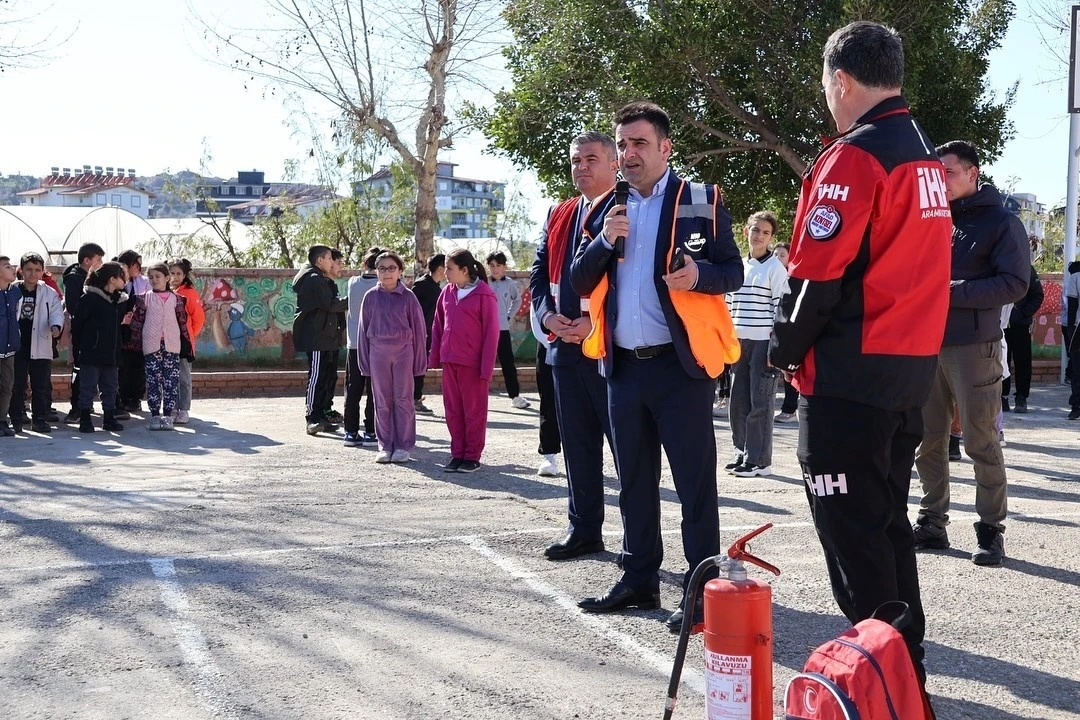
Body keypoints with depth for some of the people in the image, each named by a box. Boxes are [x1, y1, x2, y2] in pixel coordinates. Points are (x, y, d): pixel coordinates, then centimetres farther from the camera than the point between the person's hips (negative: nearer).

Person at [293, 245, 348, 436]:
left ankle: (321, 417, 18)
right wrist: (348, 301, -8)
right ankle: (312, 418, -11)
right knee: (317, 377, -11)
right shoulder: (314, 280, -12)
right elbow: (329, 304, -19)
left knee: (329, 376, 12)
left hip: (327, 338, 11)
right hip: (316, 339, -11)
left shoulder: (322, 280, 21)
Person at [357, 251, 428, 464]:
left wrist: (420, 360, 0)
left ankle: (404, 446, 8)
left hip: (403, 351, -2)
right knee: (382, 400, 6)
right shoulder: (371, 297, 4)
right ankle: (385, 446, 13)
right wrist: (364, 360, 5)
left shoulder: (408, 297, -1)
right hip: (378, 351, 2)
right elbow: (363, 329, 8)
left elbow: (418, 328, 1)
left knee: (403, 399, 1)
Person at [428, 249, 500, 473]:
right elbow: (438, 326, 14)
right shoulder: (447, 292, 8)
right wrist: (434, 357, 9)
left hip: (473, 363, -6)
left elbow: (491, 333, -10)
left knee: (474, 411, 4)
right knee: (453, 410, 10)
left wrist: (486, 366, -13)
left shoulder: (484, 295, -10)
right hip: (449, 362, 6)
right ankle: (457, 454, 18)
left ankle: (472, 456, 11)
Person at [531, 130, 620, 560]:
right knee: (578, 446, 13)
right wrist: (547, 315, -3)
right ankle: (584, 530, 23)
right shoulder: (558, 216, 16)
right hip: (566, 346, 7)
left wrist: (597, 321, -19)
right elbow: (539, 274, 16)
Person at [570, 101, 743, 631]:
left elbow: (733, 271, -2)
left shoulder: (701, 202, 0)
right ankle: (640, 578, 24)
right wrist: (603, 241, -9)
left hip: (680, 364, -5)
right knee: (634, 482, 13)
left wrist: (700, 274, -24)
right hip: (623, 366, 5)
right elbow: (579, 282, 9)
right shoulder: (604, 210, 14)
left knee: (694, 482, -3)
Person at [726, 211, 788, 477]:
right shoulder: (738, 266, 15)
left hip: (764, 342, -6)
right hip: (739, 342, 6)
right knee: (738, 401, 7)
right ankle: (743, 453, 18)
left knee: (759, 403, -5)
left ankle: (759, 461, 0)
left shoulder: (775, 267, -3)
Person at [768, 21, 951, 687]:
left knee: (850, 527, -1)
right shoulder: (927, 157, 14)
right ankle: (907, 666, 24)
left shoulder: (854, 156, -15)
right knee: (888, 519, 17)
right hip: (913, 369, 9)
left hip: (850, 375, -9)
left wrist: (786, 348, -3)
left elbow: (817, 273, -18)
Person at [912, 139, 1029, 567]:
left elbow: (1014, 284, -10)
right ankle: (932, 523, 18)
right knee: (928, 440, 8)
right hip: (926, 345, 5)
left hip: (973, 347, -5)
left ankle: (990, 531, 7)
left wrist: (950, 292, -15)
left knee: (981, 442, -2)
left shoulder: (1001, 223, 0)